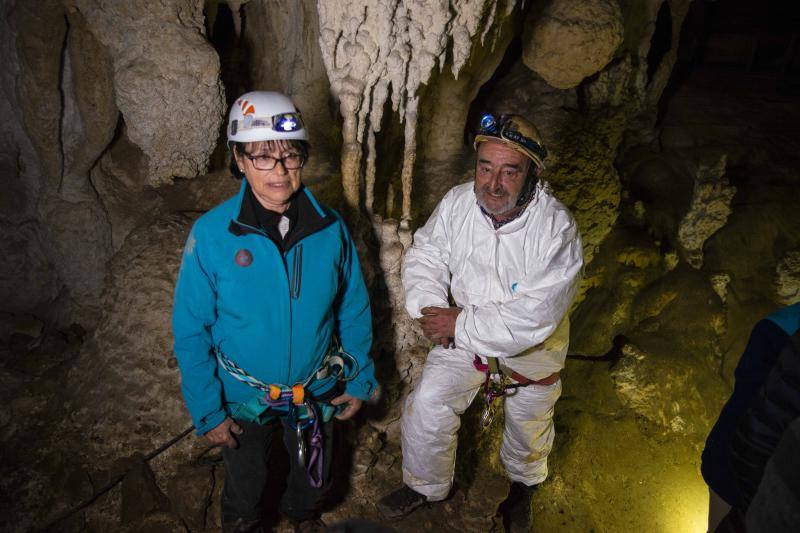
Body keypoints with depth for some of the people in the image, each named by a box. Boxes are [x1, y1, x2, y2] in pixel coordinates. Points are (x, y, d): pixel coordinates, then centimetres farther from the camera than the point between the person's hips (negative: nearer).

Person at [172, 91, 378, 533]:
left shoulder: (330, 228, -16)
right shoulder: (211, 234, -21)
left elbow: (354, 309, -5)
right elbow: (191, 330, -13)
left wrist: (360, 379, 0)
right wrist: (206, 410, -11)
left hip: (317, 390, 2)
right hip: (243, 395, -1)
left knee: (313, 473, 27)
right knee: (245, 478, 25)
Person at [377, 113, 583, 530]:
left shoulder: (557, 231, -33)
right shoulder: (457, 203, -19)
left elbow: (532, 319, -34)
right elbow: (424, 258, -6)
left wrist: (462, 325, -29)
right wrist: (429, 309, -22)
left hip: (532, 347, -2)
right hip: (464, 334, 2)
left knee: (528, 424, 21)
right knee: (427, 403, -2)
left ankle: (524, 483, 56)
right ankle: (426, 484, 29)